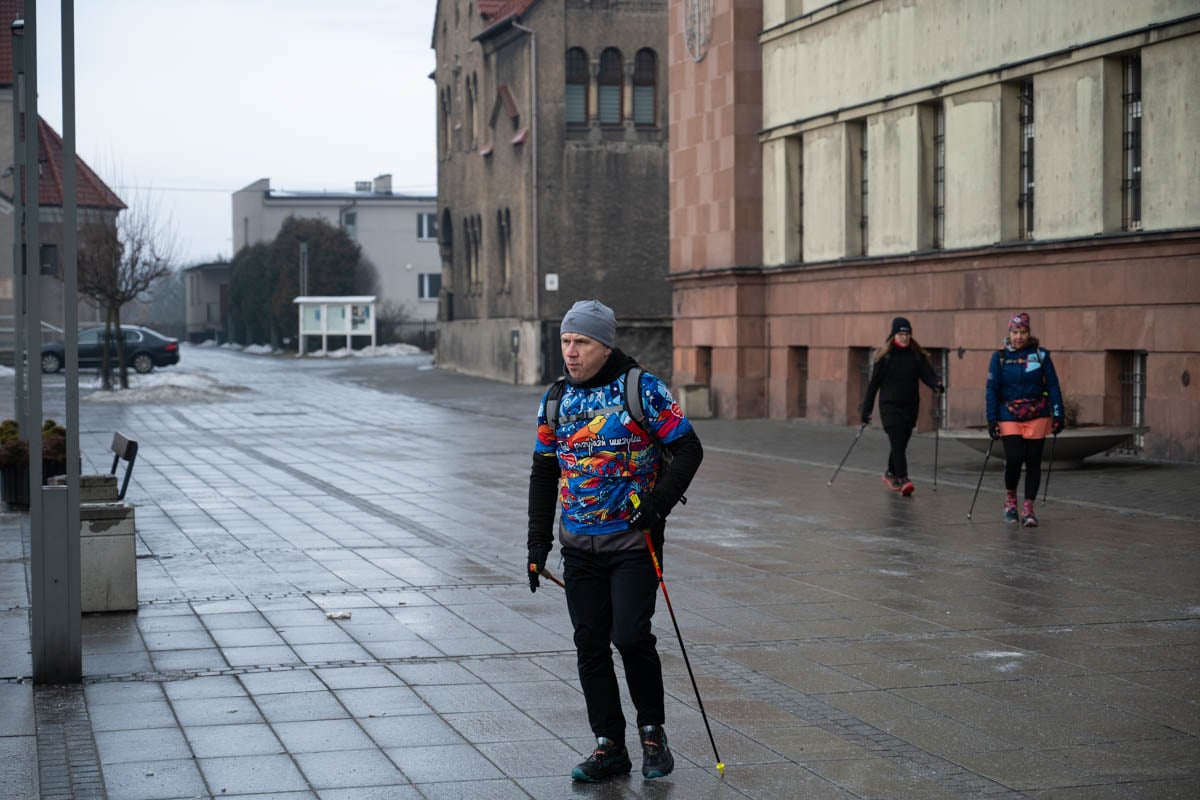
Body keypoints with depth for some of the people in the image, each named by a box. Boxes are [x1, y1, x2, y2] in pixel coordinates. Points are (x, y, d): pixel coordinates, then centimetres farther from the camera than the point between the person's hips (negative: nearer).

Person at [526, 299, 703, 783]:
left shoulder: (643, 389, -8)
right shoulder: (555, 401, 7)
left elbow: (688, 450, -6)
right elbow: (544, 474, 15)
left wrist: (658, 502, -17)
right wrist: (538, 540, 10)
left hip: (633, 542, -5)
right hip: (579, 547, 5)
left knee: (630, 637, -11)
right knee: (590, 645, 4)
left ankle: (652, 731, 11)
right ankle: (609, 747, 14)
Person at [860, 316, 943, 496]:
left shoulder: (917, 355, 3)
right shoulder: (884, 356, -3)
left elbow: (928, 375, -4)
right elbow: (874, 383, 1)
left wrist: (936, 384, -29)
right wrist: (866, 409, 0)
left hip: (910, 407, 3)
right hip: (890, 406, -3)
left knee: (901, 444, 13)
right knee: (897, 442, -15)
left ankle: (891, 474, 34)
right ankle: (903, 480, -19)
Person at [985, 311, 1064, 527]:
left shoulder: (1040, 354, 1)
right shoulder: (1000, 356, 0)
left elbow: (1052, 385, 3)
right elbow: (992, 389, 1)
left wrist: (1058, 414, -2)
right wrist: (992, 419, -4)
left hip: (1037, 416, 1)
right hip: (1009, 417, -1)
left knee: (1033, 461, 3)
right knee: (1014, 459, -12)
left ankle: (1028, 509, 11)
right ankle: (1010, 498, 15)